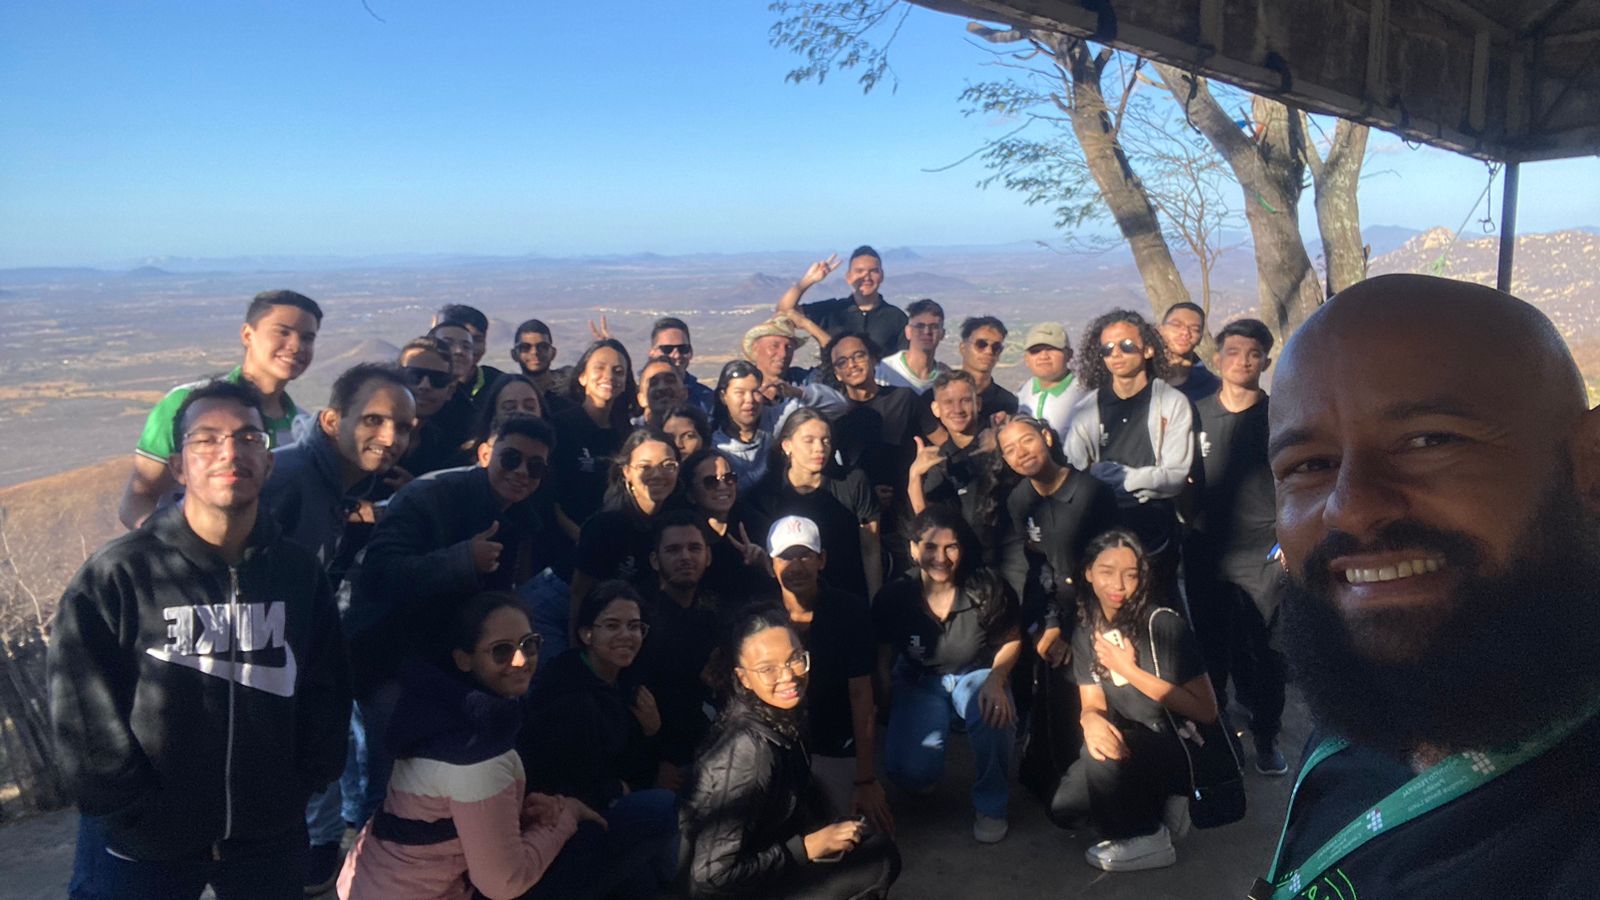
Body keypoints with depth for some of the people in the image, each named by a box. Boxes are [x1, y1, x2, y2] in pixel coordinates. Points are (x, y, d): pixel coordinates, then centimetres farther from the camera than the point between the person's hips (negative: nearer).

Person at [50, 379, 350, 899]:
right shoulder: (116, 575, -13)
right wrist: (152, 824, -11)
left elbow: (326, 694, 3)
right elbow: (86, 718, -11)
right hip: (141, 853, -3)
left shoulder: (300, 572, -3)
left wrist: (295, 792, -2)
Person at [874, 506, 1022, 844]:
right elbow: (883, 654, 1)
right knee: (909, 771, -23)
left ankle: (990, 805, -7)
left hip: (976, 673, 0)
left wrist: (996, 678, -24)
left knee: (995, 715, -38)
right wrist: (884, 700, -11)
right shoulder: (894, 597, -17)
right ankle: (924, 777, 21)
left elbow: (1011, 641, -4)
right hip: (919, 681, 1)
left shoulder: (987, 588, -20)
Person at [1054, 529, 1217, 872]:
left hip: (1182, 744, -6)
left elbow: (1206, 710, -20)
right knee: (1064, 811, -9)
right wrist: (1092, 720, -26)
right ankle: (1155, 806, 11)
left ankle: (1147, 838, -8)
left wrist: (1129, 670, -23)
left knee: (1101, 755, -31)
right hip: (1129, 744, 7)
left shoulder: (1162, 623, -18)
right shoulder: (1086, 632, 1)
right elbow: (1091, 704, -1)